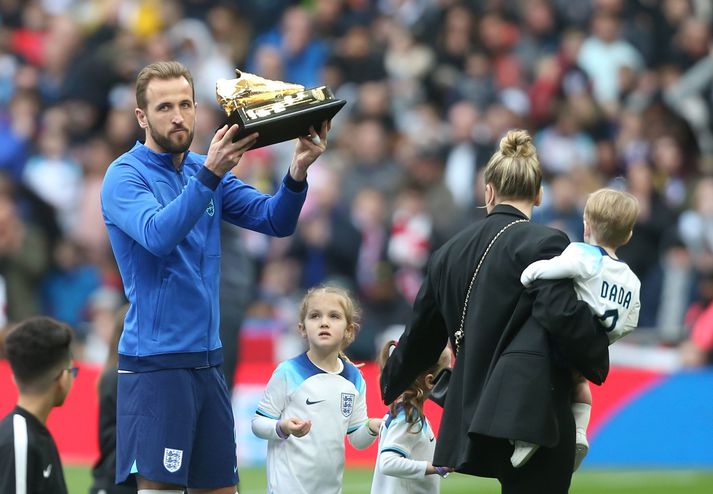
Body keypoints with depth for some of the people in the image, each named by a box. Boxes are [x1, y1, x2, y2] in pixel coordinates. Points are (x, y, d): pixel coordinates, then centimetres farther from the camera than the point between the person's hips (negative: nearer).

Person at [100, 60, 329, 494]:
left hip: (208, 357, 7)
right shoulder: (125, 176, -7)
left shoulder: (209, 172, 11)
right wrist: (210, 174, -36)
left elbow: (276, 221, 2)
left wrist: (297, 172, -17)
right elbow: (158, 235, -26)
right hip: (155, 361, -7)